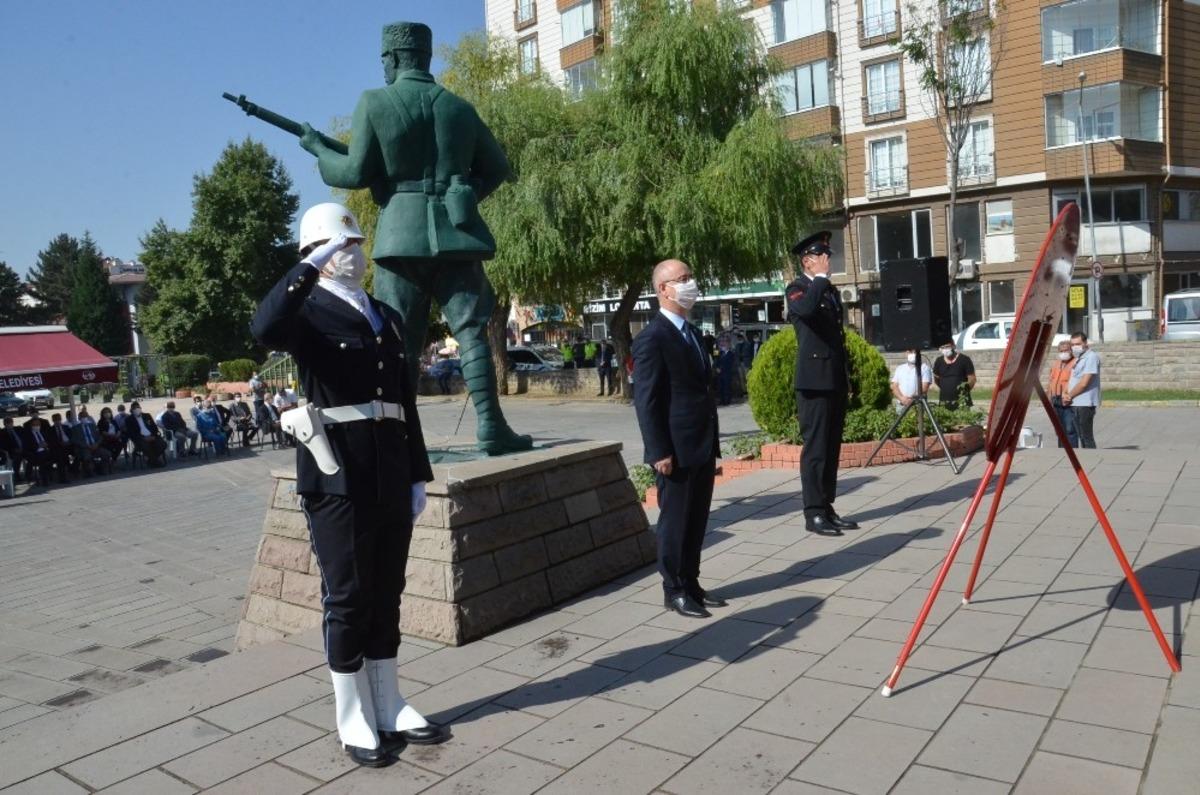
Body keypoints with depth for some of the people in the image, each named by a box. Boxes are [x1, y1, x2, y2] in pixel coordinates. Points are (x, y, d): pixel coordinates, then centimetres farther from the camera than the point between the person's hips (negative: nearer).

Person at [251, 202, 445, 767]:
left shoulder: (388, 316, 16)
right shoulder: (309, 312, -2)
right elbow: (264, 329, -29)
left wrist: (418, 476, 13)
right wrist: (312, 266, -24)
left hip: (391, 478, 6)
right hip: (339, 479, -6)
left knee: (386, 596, 13)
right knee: (348, 599, 4)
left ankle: (389, 706, 26)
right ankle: (355, 720, 18)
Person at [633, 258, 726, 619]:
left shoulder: (692, 332, 14)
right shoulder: (652, 338, -14)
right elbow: (646, 401, -16)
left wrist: (713, 441, 17)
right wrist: (660, 452, -19)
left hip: (702, 446, 8)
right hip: (677, 450, -8)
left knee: (696, 521, 15)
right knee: (675, 521, 4)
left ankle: (691, 583, 27)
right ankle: (674, 590, 17)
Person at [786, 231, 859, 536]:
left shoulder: (830, 290, 20)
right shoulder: (798, 288, -5)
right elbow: (806, 308, -32)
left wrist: (847, 380, 20)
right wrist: (820, 278, -15)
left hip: (836, 381, 8)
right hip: (815, 381, -8)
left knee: (832, 448, 10)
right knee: (815, 448, -6)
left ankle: (827, 508, 16)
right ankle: (814, 513, -2)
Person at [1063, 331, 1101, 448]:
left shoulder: (1091, 357, -11)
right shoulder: (1077, 359, 18)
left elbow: (1084, 383, -17)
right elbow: (1071, 379, 19)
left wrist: (1069, 395, -7)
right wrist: (1065, 394, 0)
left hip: (1085, 404, -9)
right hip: (1074, 404, 9)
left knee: (1087, 438, -6)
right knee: (1081, 436, 13)